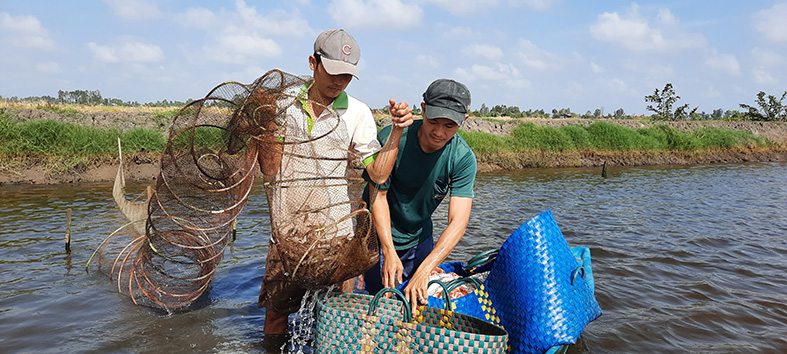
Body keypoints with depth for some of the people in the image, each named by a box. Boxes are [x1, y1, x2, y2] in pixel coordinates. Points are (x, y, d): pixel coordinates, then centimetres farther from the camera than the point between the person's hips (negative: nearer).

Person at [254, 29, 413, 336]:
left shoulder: (356, 113, -1)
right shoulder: (283, 102, 0)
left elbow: (379, 172, -6)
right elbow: (268, 169, -2)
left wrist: (396, 131, -17)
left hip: (334, 230, 0)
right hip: (286, 229, 1)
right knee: (276, 311, 12)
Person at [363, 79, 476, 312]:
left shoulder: (463, 158, -21)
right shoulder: (390, 138, -25)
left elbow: (458, 222, -27)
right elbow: (378, 196, -20)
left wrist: (424, 270, -40)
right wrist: (389, 253, -31)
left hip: (419, 240, 2)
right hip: (377, 235, -2)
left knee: (421, 302, 9)